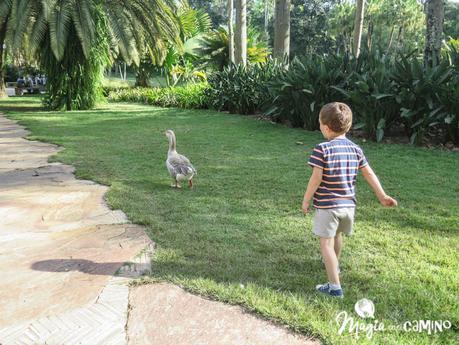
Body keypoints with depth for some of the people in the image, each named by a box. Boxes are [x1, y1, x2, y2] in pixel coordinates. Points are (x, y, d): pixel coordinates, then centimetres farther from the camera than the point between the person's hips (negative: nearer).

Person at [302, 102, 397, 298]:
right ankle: (334, 265, 51)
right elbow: (369, 174, 5)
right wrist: (382, 196, 13)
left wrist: (306, 200, -7)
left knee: (326, 243, 1)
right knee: (337, 236, 27)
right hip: (348, 204, 7)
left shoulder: (322, 149, -16)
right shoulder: (355, 149, 2)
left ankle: (334, 286, -1)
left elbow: (316, 179, -19)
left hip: (327, 205, -6)